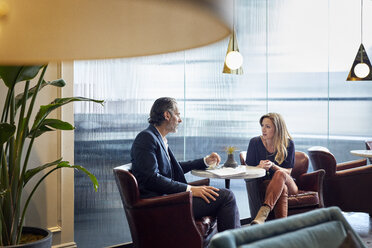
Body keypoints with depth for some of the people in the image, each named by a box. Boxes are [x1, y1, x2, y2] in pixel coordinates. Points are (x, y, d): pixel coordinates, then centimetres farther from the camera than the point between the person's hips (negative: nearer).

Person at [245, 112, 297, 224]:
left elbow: (288, 171, -3)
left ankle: (263, 213, -58)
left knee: (280, 174, -38)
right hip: (263, 184, 0)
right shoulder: (255, 142, 1)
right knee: (282, 189, -36)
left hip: (288, 184, 0)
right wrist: (260, 167, -23)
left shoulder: (288, 144, 0)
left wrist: (273, 166, -25)